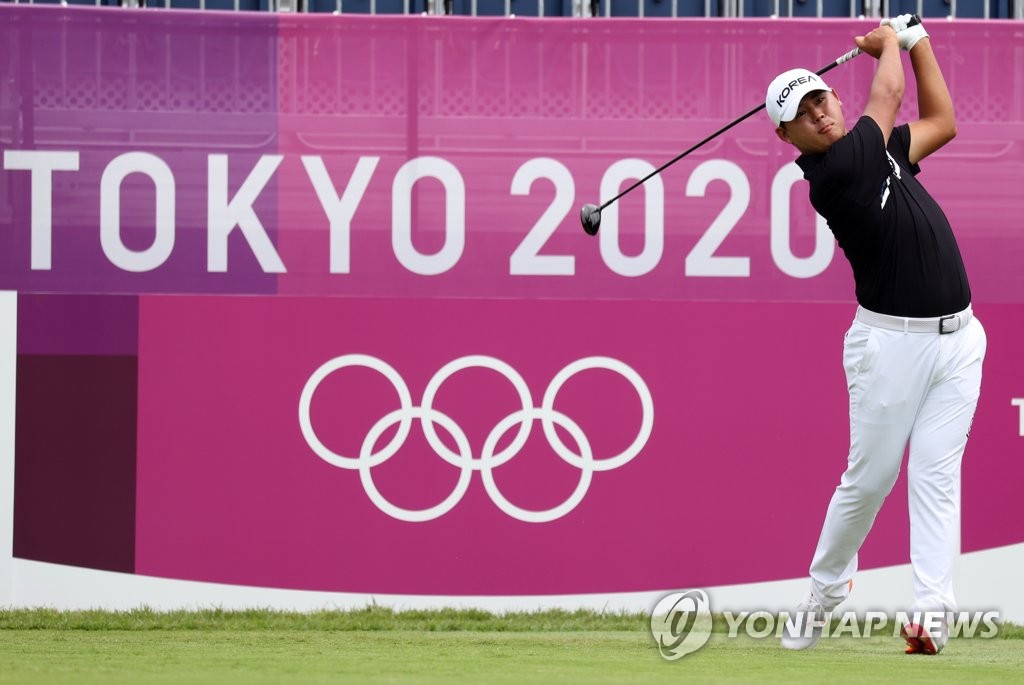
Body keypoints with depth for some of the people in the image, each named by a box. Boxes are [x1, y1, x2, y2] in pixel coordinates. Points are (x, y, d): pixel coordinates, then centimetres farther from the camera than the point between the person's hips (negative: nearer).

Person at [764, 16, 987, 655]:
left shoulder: (875, 147, 11)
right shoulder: (832, 174, -15)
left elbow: (941, 121, 23)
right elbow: (889, 94, -5)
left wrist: (916, 38, 18)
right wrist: (890, 41, 14)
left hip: (957, 336, 6)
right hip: (892, 341, -6)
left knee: (938, 472, -4)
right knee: (870, 476, 0)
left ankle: (932, 612, -12)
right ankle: (826, 588, 24)